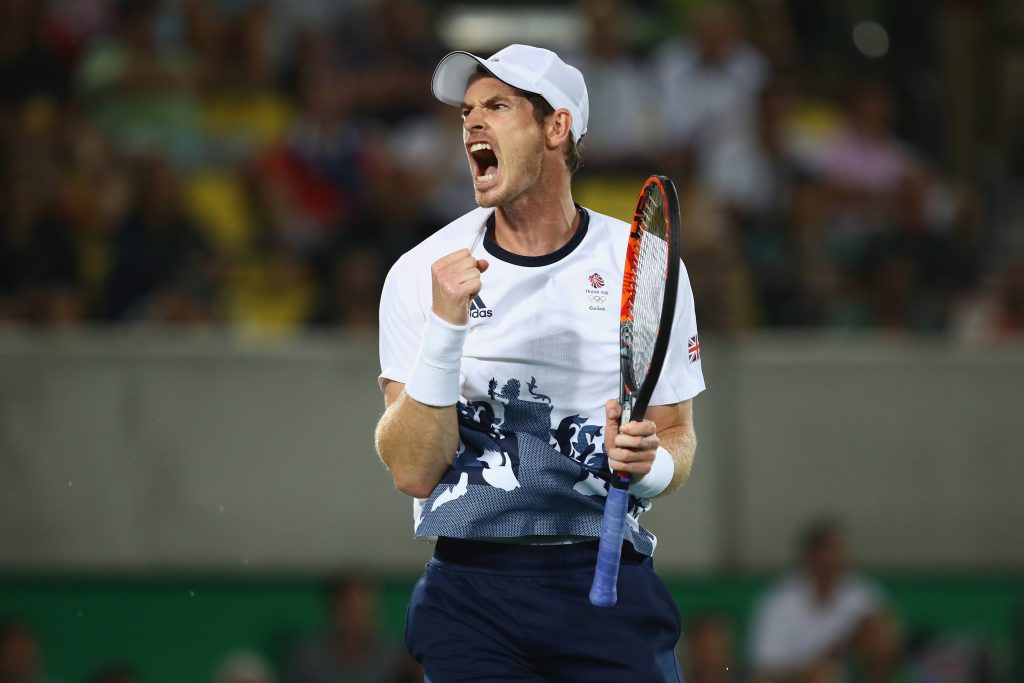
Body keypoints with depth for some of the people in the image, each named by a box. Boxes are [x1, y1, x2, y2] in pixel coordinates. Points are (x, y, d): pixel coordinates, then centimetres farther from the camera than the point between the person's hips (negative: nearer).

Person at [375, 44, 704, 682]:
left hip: (609, 583, 0)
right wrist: (444, 326, -19)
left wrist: (648, 466, -13)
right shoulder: (422, 272, 0)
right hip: (470, 593, 0)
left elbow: (677, 434, 11)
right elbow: (413, 473, -7)